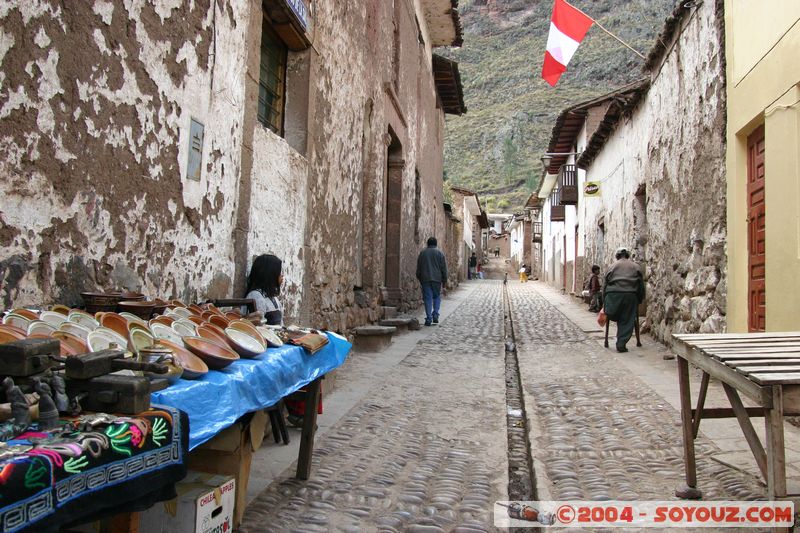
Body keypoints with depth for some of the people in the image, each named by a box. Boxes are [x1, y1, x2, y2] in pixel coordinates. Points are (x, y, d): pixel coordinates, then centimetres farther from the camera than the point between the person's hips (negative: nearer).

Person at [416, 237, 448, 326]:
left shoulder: (422, 253, 7)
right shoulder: (440, 253, 1)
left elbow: (418, 267, 12)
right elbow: (444, 267, 0)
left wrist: (419, 278, 20)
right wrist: (444, 278, 7)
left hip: (425, 279, 1)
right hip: (437, 279, -1)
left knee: (428, 298, 1)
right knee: (437, 297, 14)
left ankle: (428, 318, -2)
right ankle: (435, 315, 1)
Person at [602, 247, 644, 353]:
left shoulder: (613, 266, 14)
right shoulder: (635, 267, 16)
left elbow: (606, 283, 11)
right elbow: (641, 285, 14)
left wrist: (604, 301, 15)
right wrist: (640, 300, 21)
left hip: (613, 294, 0)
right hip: (630, 295, 1)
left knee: (616, 318, 16)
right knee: (627, 321, 5)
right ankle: (621, 344, 1)